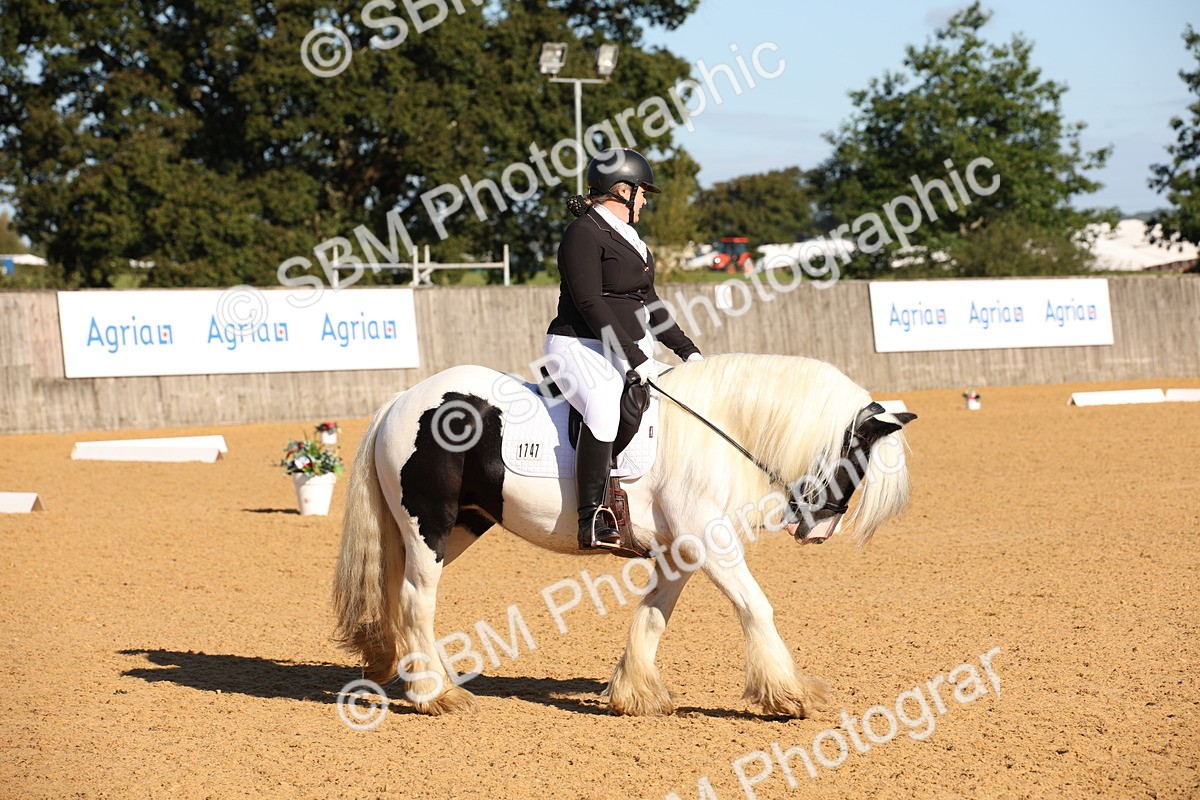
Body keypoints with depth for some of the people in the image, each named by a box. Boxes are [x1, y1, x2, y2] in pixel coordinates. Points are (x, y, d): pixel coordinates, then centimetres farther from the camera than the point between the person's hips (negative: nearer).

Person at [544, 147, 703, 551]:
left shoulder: (626, 235, 19)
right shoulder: (584, 233, -11)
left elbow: (649, 303, 23)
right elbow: (590, 305, -19)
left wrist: (687, 350, 16)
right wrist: (636, 359, -22)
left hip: (634, 349, 10)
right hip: (583, 348, -10)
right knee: (603, 409, -36)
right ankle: (592, 522, -39)